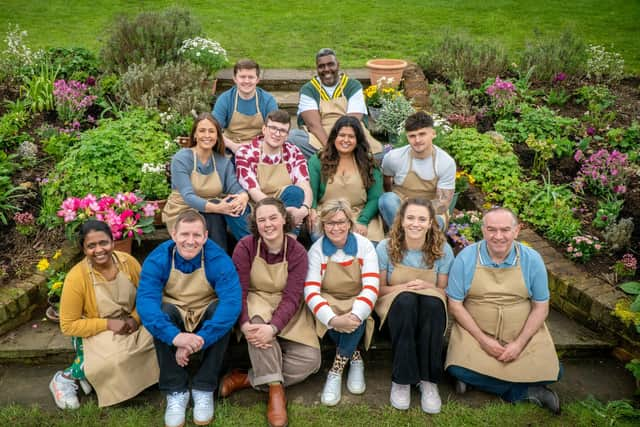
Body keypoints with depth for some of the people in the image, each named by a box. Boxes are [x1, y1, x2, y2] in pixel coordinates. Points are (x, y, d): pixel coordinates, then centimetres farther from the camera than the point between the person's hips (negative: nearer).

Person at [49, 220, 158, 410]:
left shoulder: (128, 261, -11)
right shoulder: (76, 277, -20)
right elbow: (69, 325, -14)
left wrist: (135, 318, -17)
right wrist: (108, 324, -24)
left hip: (130, 326, 5)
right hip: (93, 333, -5)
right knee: (114, 360, -34)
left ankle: (92, 374, -5)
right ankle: (65, 377, -3)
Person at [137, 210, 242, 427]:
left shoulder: (219, 259, -24)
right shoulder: (157, 259, -20)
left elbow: (232, 302, -36)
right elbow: (145, 302, -33)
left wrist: (200, 340, -46)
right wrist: (175, 336, -49)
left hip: (207, 315, 0)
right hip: (174, 316, 1)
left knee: (222, 311, -32)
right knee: (163, 312, -32)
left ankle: (204, 389, -18)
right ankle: (175, 391, -20)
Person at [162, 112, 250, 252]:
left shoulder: (223, 162, 3)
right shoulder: (181, 159, -12)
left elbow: (235, 187, -9)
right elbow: (188, 196, -24)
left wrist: (244, 196, -35)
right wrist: (216, 207, -40)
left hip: (209, 214, 4)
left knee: (233, 203, -26)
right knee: (213, 214, -34)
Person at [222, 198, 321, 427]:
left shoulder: (297, 251, -14)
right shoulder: (245, 247, -15)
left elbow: (291, 297, -21)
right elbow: (238, 291, -19)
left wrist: (273, 327, -39)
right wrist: (245, 324, -38)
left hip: (287, 311, 1)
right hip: (256, 303, -1)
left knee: (310, 360, -18)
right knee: (257, 321, -39)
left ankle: (247, 379, -12)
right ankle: (276, 389, -27)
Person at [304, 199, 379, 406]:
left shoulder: (365, 246, -10)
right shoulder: (317, 250, -11)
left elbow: (371, 288, -18)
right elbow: (311, 292, -20)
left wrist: (355, 315, -37)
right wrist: (333, 319, -37)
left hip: (357, 304, 0)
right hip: (328, 304, 0)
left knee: (356, 320, -33)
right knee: (330, 320, -34)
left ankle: (336, 370, -14)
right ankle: (354, 358, -9)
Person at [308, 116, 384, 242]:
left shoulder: (368, 164, 12)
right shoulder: (317, 161, 10)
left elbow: (375, 198, 4)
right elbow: (311, 194, 3)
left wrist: (363, 221, -12)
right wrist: (312, 211, -19)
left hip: (361, 216, 1)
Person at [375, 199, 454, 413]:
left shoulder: (443, 250, -6)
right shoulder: (385, 247, -8)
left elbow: (444, 291, 3)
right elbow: (379, 289, -1)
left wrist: (427, 287, -19)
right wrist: (404, 287, -19)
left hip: (431, 308, 1)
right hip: (395, 306, -1)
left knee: (433, 302, -36)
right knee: (406, 300, -37)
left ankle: (429, 380, -26)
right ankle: (401, 379, -28)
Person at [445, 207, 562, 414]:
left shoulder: (532, 259, -5)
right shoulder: (466, 258, -9)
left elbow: (541, 308, 0)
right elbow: (455, 304, -6)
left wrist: (519, 343, -12)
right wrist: (483, 339, -15)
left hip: (523, 334, 1)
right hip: (475, 331, -1)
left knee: (548, 371, -20)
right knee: (460, 370, -24)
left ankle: (488, 380, 0)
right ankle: (526, 391, -6)